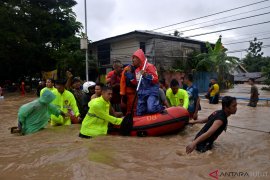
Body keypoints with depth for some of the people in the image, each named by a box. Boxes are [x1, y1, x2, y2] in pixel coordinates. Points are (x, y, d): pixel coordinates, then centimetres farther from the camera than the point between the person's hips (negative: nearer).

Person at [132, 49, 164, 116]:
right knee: (139, 113, 5)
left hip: (151, 92, -7)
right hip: (141, 93, 8)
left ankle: (162, 108, 4)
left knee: (151, 109, -26)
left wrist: (146, 75, -24)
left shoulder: (149, 66, -8)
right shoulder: (136, 69, 15)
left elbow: (156, 79, -13)